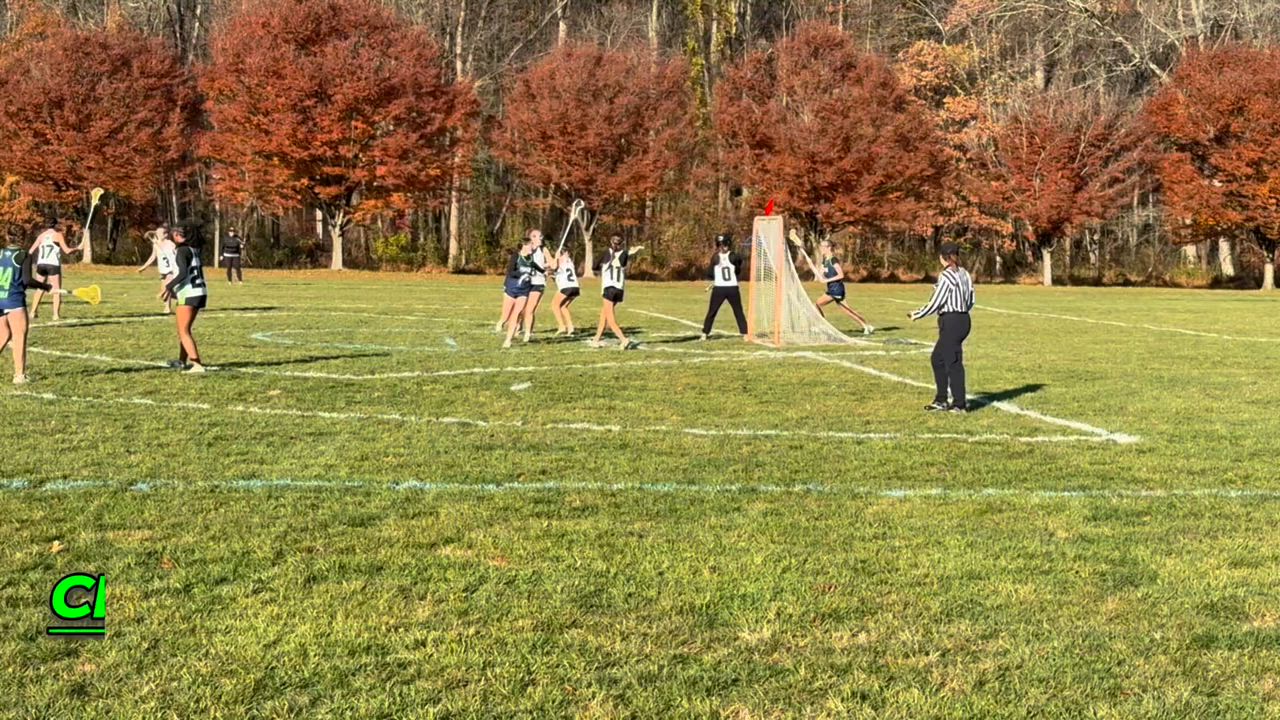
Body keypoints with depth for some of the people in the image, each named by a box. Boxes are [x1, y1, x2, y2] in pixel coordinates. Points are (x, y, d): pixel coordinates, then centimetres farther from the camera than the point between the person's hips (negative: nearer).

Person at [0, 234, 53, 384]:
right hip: (14, 300, -5)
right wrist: (47, 287, -4)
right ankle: (19, 375, -3)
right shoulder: (24, 256, -4)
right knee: (20, 337, 0)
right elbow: (27, 280, -12)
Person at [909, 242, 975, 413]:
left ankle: (960, 403, 6)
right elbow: (970, 301, 13)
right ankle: (941, 400, 20)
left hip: (951, 322, -9)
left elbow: (935, 303, -14)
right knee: (938, 359, 16)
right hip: (964, 320, 9)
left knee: (953, 362, 0)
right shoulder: (965, 274, 10)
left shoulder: (946, 276, -15)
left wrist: (917, 315, -1)